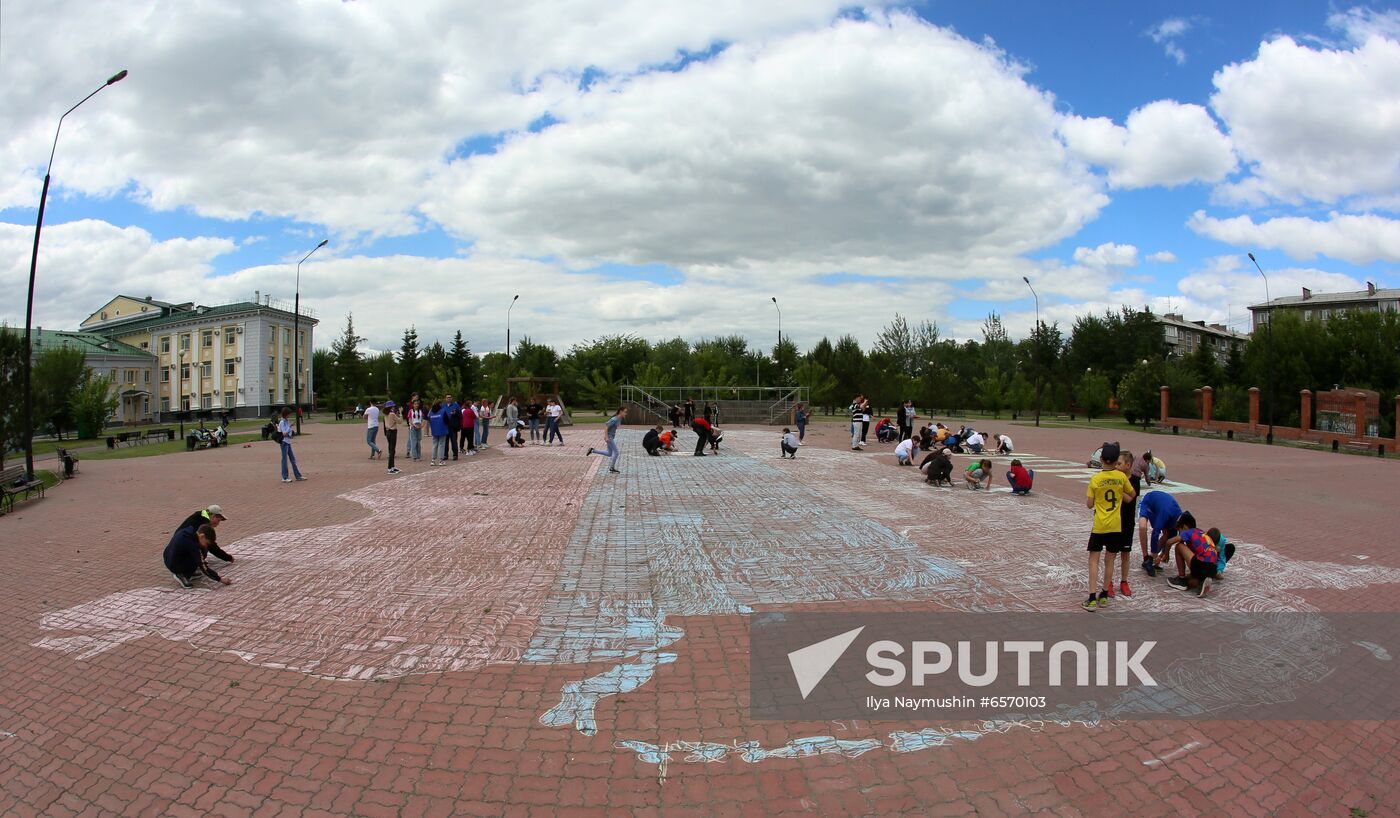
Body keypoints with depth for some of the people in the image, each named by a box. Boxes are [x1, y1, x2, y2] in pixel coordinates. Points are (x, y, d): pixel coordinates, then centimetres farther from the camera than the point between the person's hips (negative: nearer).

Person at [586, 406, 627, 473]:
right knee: (616, 452, -4)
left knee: (609, 454, 13)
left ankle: (592, 450, 15)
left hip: (611, 437, 9)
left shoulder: (619, 419, 6)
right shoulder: (614, 420, -21)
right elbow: (606, 428, -22)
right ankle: (612, 468, 6)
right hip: (609, 438, -9)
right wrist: (606, 437, -25)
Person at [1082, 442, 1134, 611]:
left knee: (1094, 560, 2)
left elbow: (1089, 505, -4)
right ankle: (1104, 596, 20)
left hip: (1099, 526, -2)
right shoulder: (1121, 477, -4)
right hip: (1115, 526, 2)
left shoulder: (1095, 479, -9)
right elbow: (1132, 494, 13)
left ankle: (1092, 599, -5)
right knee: (1109, 561, 12)